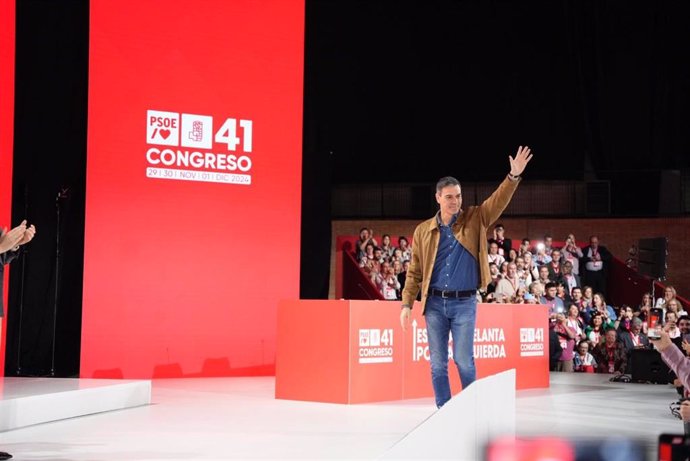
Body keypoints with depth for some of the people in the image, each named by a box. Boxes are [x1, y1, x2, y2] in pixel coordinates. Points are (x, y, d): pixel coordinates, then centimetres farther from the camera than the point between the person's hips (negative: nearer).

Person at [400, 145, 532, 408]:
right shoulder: (424, 231, 5)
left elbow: (498, 201, -11)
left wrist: (514, 176, -27)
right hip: (434, 302, 2)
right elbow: (415, 271, 6)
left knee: (463, 359, -4)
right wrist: (407, 304, 0)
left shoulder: (475, 220, 3)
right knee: (438, 363, 4)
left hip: (464, 302, -2)